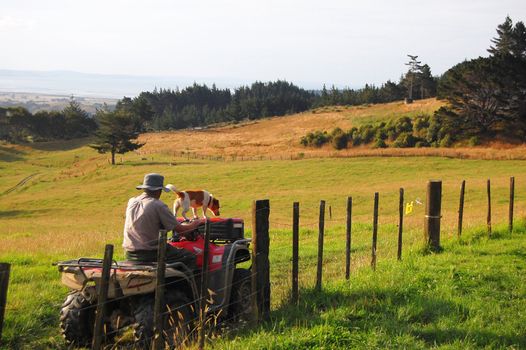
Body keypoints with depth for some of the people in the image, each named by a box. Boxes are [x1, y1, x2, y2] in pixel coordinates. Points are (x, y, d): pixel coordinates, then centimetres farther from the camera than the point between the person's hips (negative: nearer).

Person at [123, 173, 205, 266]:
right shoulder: (158, 206, -14)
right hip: (151, 253, -7)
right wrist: (198, 222, 9)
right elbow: (180, 230, -10)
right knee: (190, 258, 5)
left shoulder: (131, 202, 6)